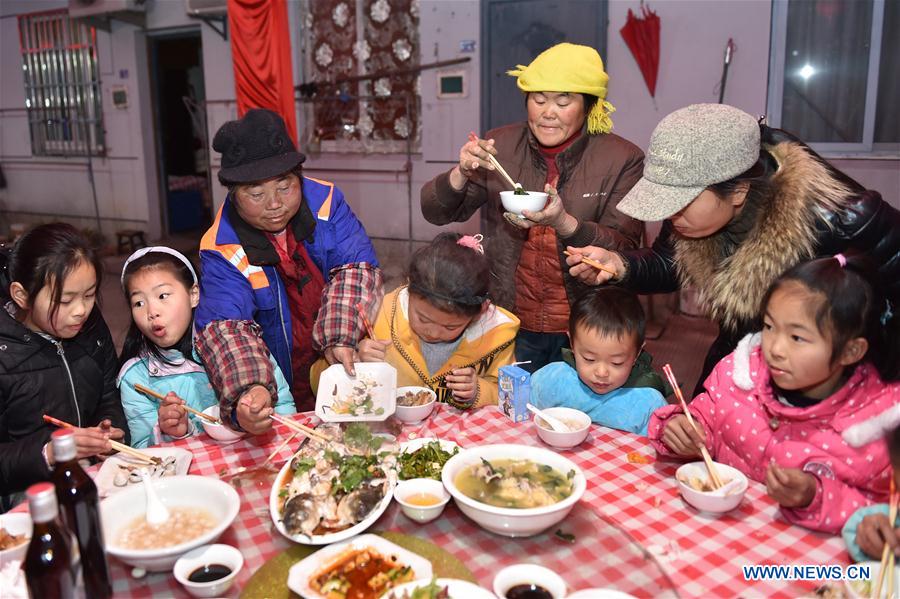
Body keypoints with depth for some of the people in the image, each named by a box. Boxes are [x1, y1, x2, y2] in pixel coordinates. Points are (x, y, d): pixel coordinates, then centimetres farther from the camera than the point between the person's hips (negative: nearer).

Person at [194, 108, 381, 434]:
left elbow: (355, 268, -12)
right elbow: (225, 326, -23)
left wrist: (341, 338, -28)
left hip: (346, 369, -1)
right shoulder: (221, 250, -13)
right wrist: (247, 392, -43)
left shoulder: (325, 201, -7)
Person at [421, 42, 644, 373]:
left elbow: (625, 253, -12)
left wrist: (564, 222, -29)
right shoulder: (500, 145, -2)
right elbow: (437, 213, -1)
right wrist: (461, 174, -22)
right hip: (510, 326, 2)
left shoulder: (623, 159, -8)